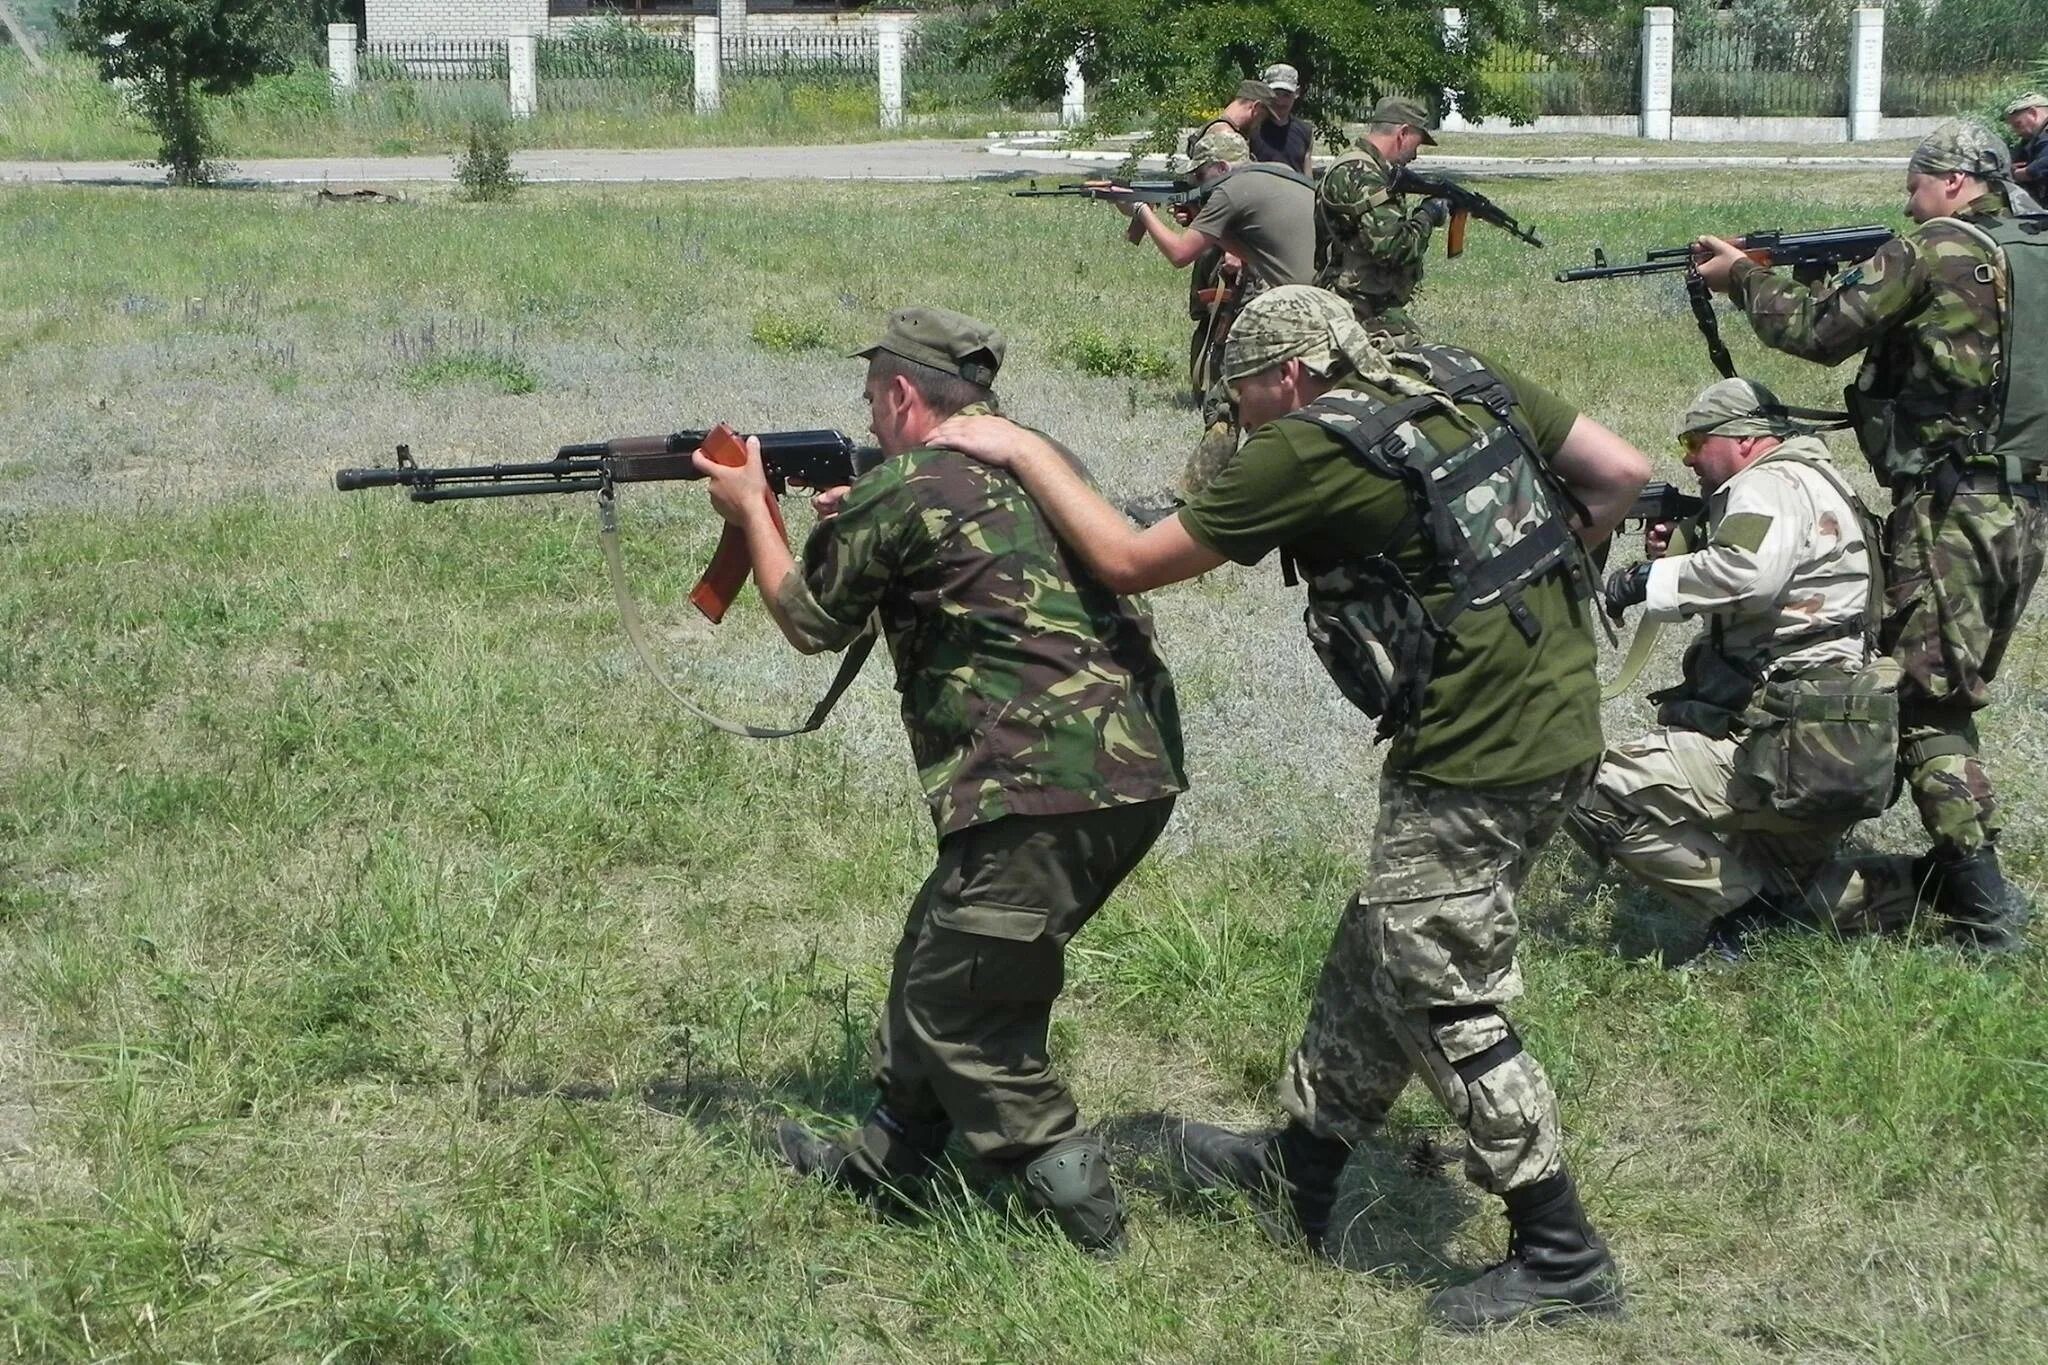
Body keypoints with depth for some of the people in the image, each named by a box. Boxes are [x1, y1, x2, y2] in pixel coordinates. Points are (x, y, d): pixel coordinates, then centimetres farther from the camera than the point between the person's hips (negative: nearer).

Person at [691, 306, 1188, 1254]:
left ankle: (1079, 1214, 4)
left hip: (1046, 789, -9)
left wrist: (751, 509, 27)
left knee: (956, 1009, 3)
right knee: (938, 956, 22)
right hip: (1139, 767, 9)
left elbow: (811, 621, 12)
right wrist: (858, 524, 30)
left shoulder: (901, 492, -5)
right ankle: (881, 1163, 33)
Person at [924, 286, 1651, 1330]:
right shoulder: (1466, 385, 8)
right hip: (1557, 715, 9)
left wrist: (1024, 451, 4)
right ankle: (1296, 1173, 35)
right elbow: (1623, 471, 9)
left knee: (1443, 1000, 0)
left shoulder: (1306, 452, -12)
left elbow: (1128, 560, -6)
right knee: (1379, 954, 20)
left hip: (1479, 756, -9)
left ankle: (1559, 1259, 6)